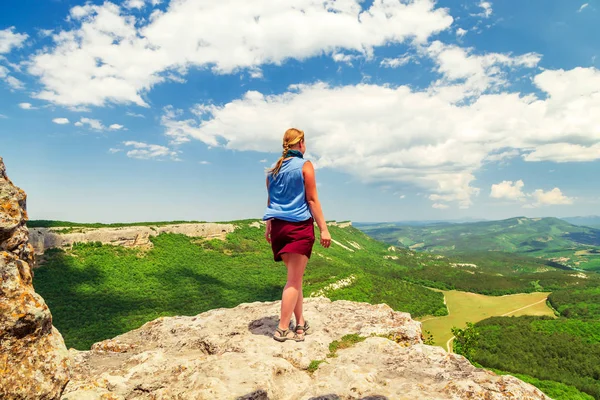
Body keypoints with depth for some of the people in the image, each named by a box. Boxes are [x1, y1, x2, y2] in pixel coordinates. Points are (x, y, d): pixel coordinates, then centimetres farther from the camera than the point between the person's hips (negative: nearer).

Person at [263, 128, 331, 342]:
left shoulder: (273, 169, 12)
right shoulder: (305, 165, -5)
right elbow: (312, 200, -8)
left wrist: (269, 227, 25)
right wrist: (323, 229, -6)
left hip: (278, 227, 6)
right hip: (299, 226, -6)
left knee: (295, 277, 16)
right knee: (294, 280, 0)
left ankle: (300, 323, 22)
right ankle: (283, 329, 3)